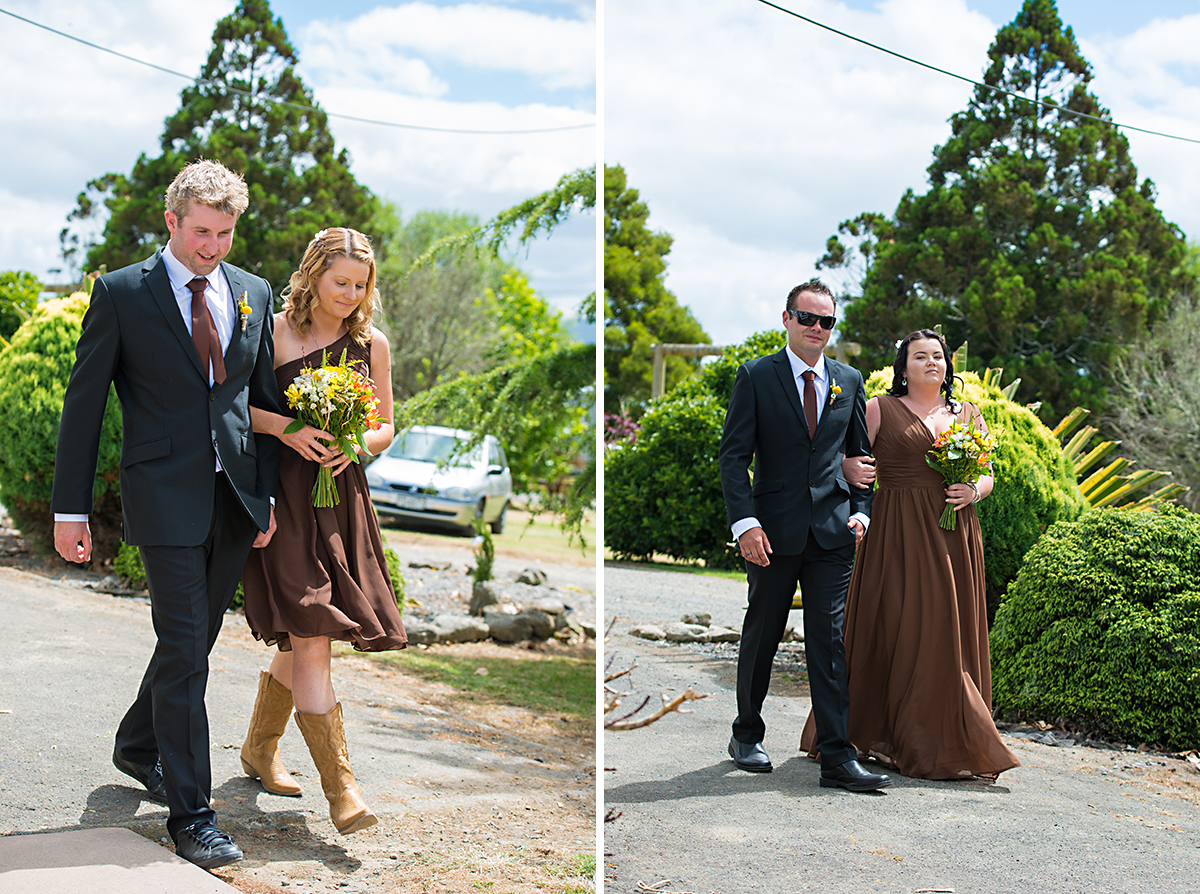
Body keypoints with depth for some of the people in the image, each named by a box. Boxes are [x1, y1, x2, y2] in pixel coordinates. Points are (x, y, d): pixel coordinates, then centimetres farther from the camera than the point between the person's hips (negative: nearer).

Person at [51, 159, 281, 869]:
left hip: (236, 497, 5)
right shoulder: (122, 292, -3)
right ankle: (191, 814, 0)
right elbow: (84, 403, -2)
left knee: (195, 640, 17)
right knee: (184, 651, -7)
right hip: (166, 496, -5)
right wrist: (71, 510, -5)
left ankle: (138, 746, 41)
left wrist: (269, 493, 10)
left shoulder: (252, 293, 10)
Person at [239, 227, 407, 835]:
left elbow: (385, 429, 15)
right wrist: (285, 427, -16)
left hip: (342, 494, 5)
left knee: (301, 638, 12)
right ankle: (340, 789, -11)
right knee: (310, 637, -12)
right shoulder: (274, 332, -1)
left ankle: (259, 750, 35)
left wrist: (354, 444, -6)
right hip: (283, 494, -4)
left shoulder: (371, 344, 9)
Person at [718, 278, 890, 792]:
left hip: (832, 535, 2)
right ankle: (747, 735, 28)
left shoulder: (849, 381, 10)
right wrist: (745, 522, -15)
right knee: (761, 636, 10)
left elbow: (860, 456, 16)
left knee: (830, 643, -1)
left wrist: (861, 512, 3)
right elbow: (734, 455, -5)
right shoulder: (756, 377, -1)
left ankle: (837, 758, 0)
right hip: (774, 531, -2)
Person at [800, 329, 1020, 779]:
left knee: (950, 633, 3)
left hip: (954, 536, 4)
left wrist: (974, 490, -4)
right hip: (898, 534, -4)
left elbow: (988, 475, 18)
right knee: (899, 630, -7)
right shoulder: (880, 409, 4)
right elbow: (849, 458, -2)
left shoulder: (968, 414, 16)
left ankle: (951, 739, 11)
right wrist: (848, 468, -25)